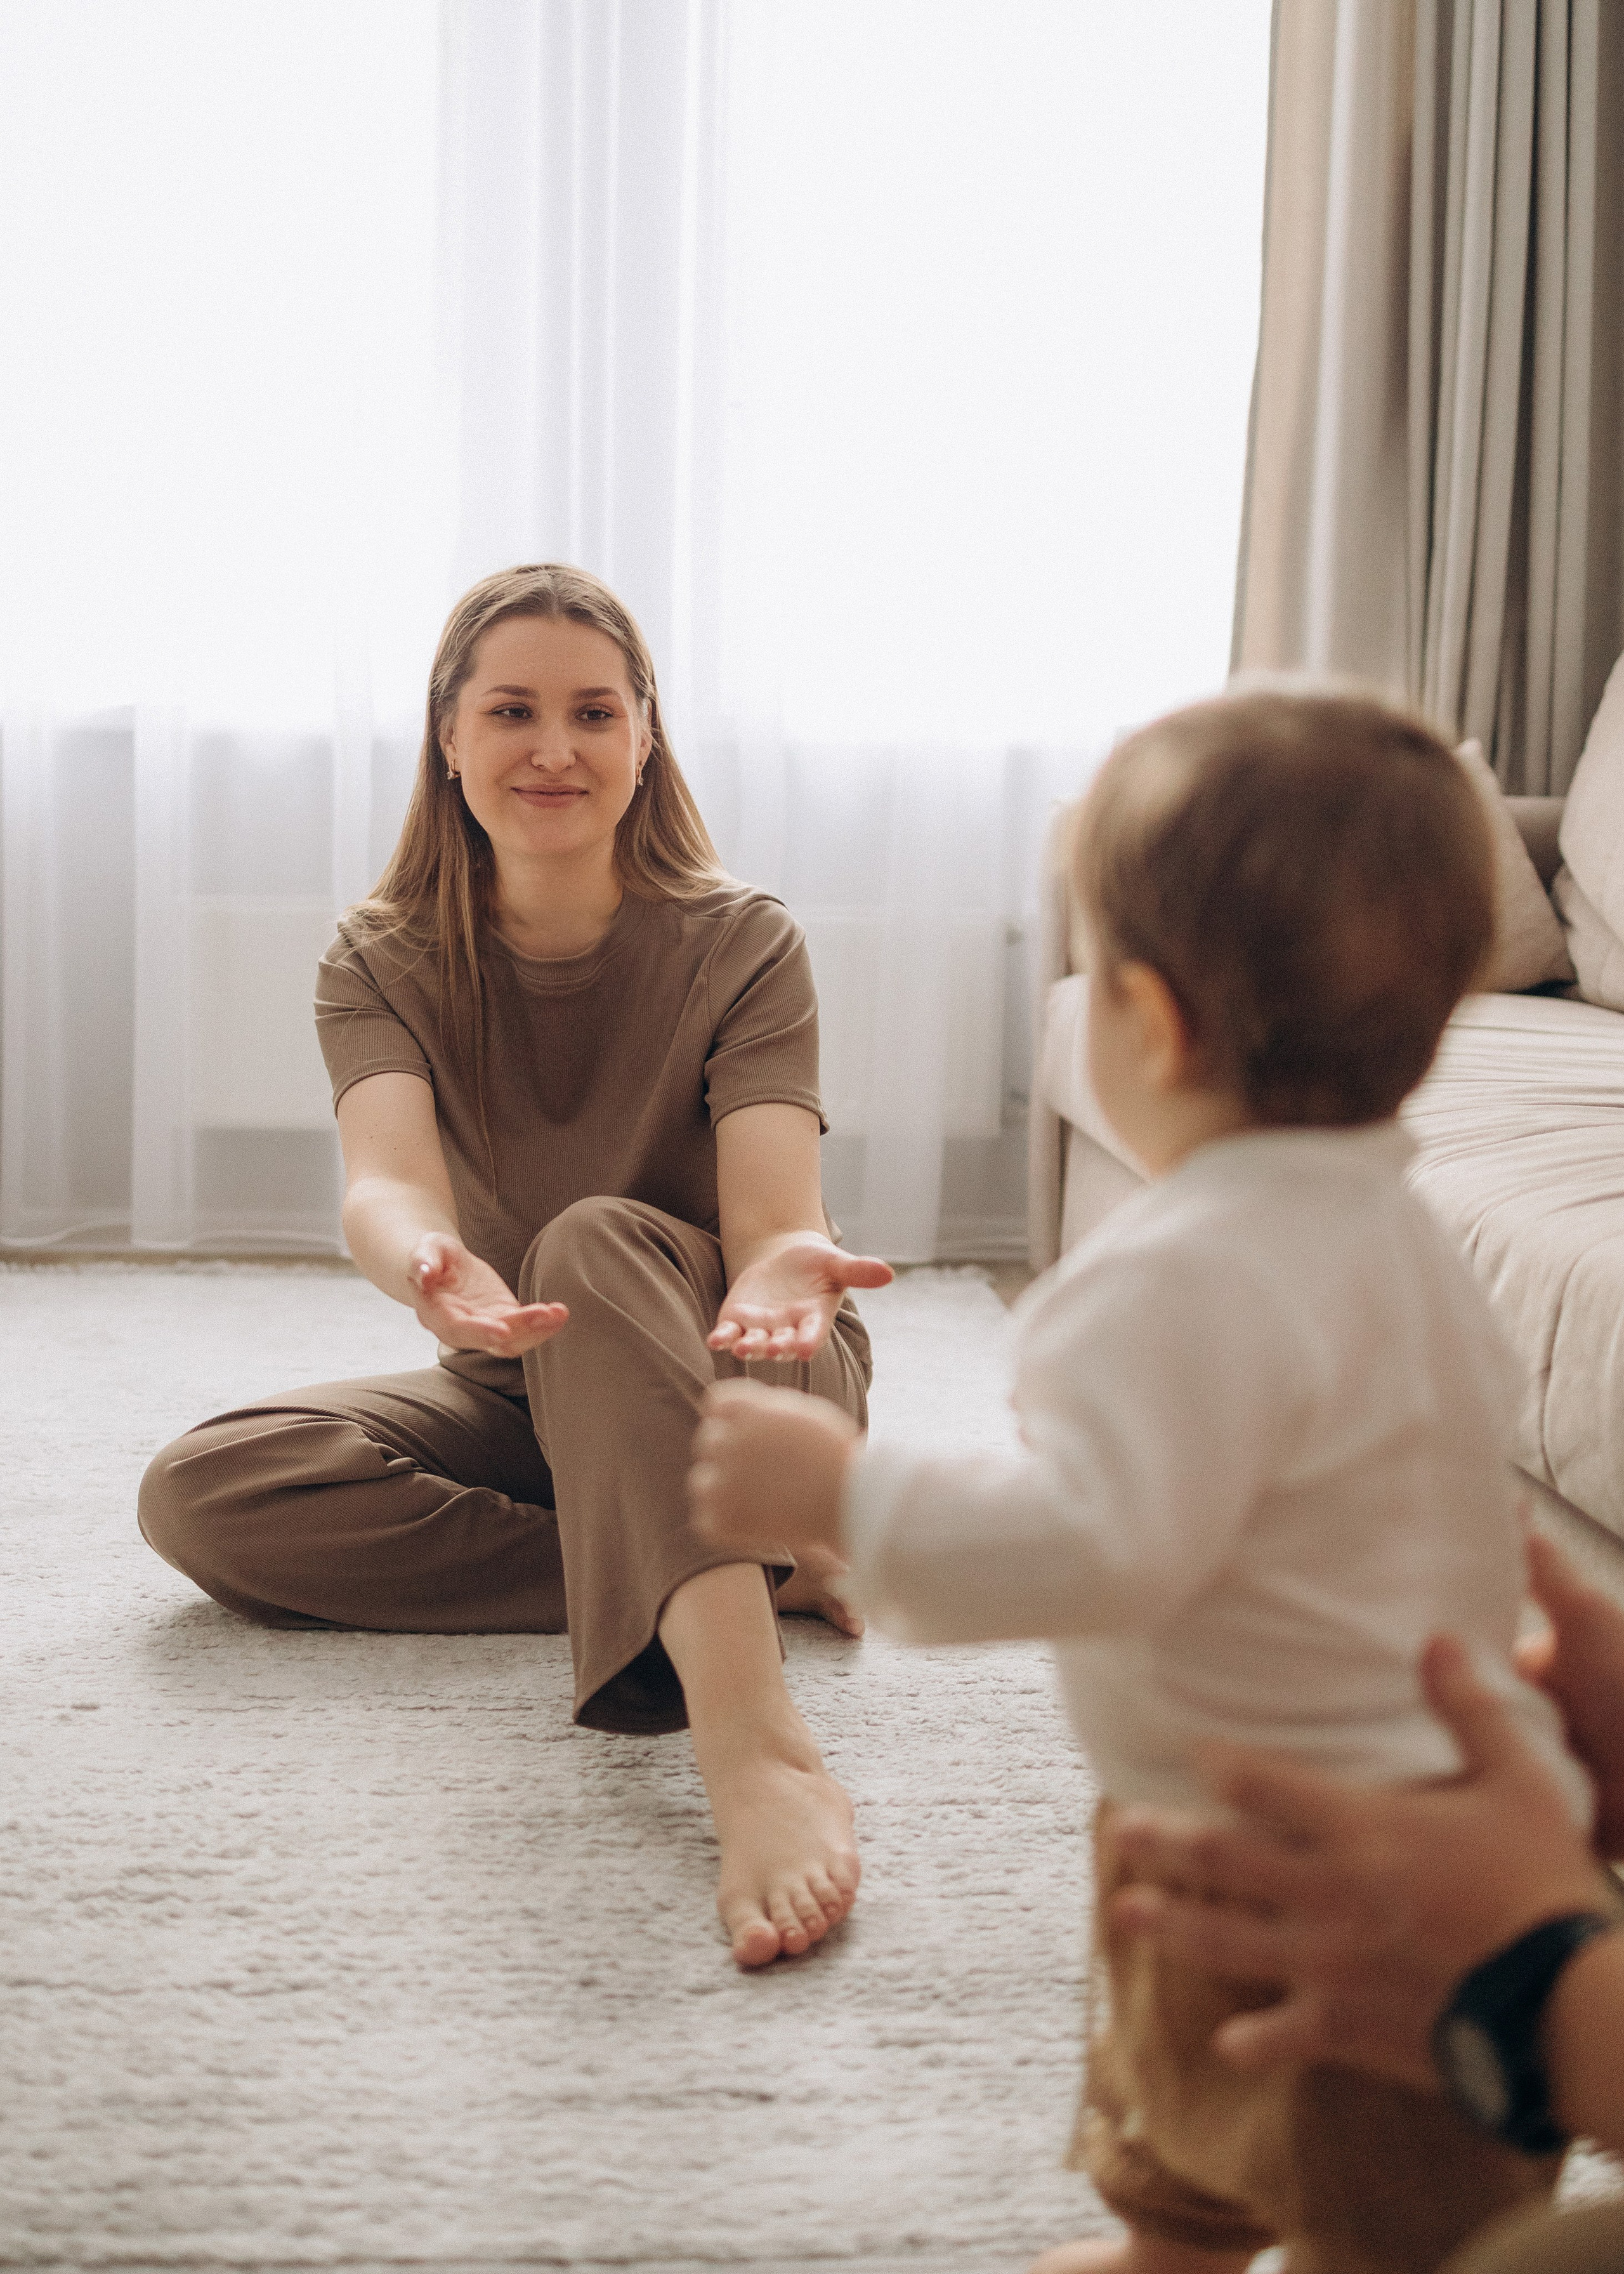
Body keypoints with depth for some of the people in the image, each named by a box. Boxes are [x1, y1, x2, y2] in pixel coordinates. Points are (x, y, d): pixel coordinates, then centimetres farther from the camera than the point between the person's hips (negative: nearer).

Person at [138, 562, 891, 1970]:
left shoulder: (740, 947, -11)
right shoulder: (385, 961, -5)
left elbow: (772, 1208, -25)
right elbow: (387, 1178, -26)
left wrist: (783, 1267, -52)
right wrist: (429, 1266, -52)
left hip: (732, 1387, -3)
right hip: (522, 1398, 4)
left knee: (597, 1238, -37)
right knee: (201, 1495, -23)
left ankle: (757, 1746, -57)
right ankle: (762, 1575, -27)